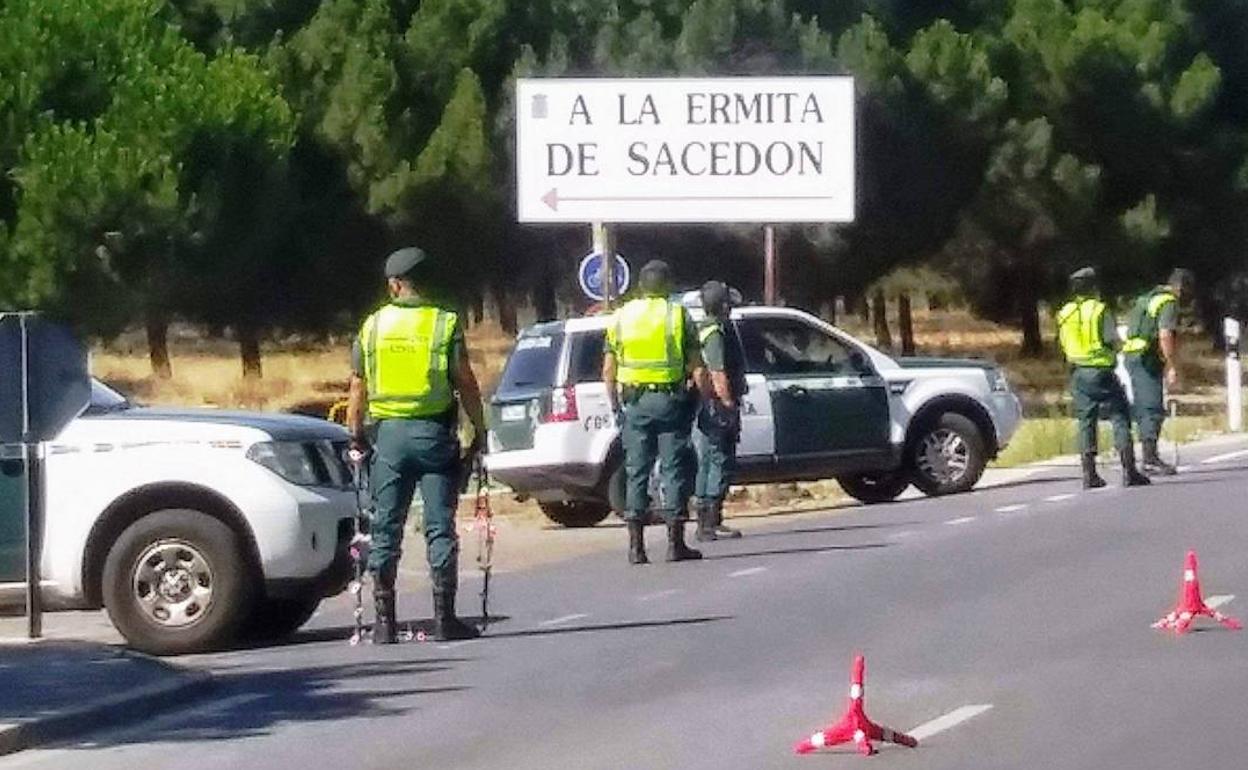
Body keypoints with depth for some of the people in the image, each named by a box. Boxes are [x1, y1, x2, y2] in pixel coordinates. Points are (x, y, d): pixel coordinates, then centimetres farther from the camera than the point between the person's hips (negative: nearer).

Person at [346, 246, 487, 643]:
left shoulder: (373, 325, 5)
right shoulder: (445, 323, -3)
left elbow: (358, 388, 6)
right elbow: (465, 383, -7)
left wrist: (356, 434, 14)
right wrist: (479, 430, 2)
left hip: (389, 433, 2)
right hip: (434, 432, -2)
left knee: (386, 529, 6)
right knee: (440, 527, 1)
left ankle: (384, 621, 6)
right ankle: (444, 617, 0)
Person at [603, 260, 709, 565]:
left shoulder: (621, 317, 6)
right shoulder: (678, 315, -2)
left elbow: (608, 371, 5)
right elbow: (697, 368, -5)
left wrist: (615, 403, 14)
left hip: (635, 402, 2)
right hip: (671, 400, -2)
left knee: (636, 472, 6)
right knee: (673, 470, 2)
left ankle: (636, 546, 3)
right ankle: (675, 543, 0)